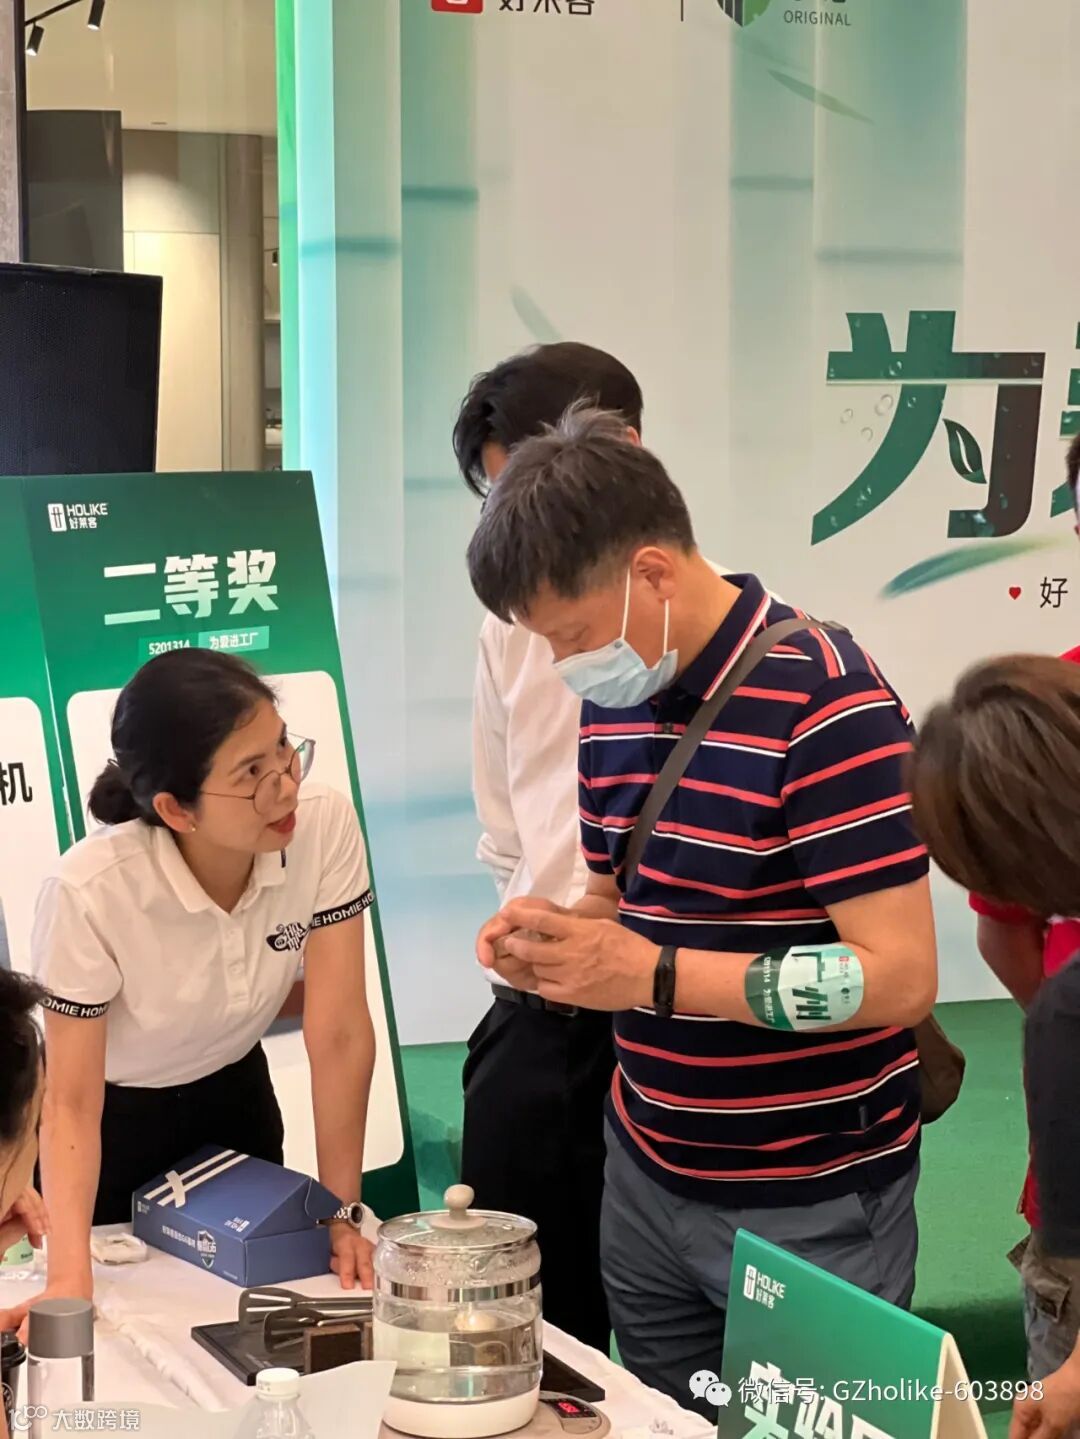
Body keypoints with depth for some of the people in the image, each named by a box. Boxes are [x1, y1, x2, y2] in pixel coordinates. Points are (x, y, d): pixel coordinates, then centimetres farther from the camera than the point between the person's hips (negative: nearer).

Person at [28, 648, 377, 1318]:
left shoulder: (325, 824, -27)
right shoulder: (91, 893, -35)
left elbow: (340, 1035, -21)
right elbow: (71, 1105, -27)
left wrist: (343, 1212, -19)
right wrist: (69, 1284, -37)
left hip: (235, 1098, 3)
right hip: (111, 1119, -3)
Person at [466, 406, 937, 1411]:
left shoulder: (824, 703, -19)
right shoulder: (612, 700, 6)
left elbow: (899, 976, -23)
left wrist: (651, 976, -26)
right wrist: (551, 938, -5)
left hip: (811, 1207, -7)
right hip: (648, 1178, 7)